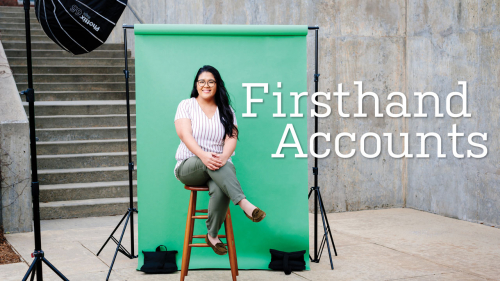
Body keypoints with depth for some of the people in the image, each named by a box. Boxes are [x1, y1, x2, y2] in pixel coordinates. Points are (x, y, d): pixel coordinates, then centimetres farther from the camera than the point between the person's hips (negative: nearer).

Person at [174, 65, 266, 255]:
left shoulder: (226, 110, 12)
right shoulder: (186, 105, 6)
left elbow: (232, 137, -3)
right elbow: (185, 134, -10)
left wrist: (224, 156, -27)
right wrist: (203, 156, -29)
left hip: (218, 167, 1)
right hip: (189, 166, -1)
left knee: (220, 189, -35)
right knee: (212, 164, -38)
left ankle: (212, 235, -21)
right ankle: (244, 204, -46)